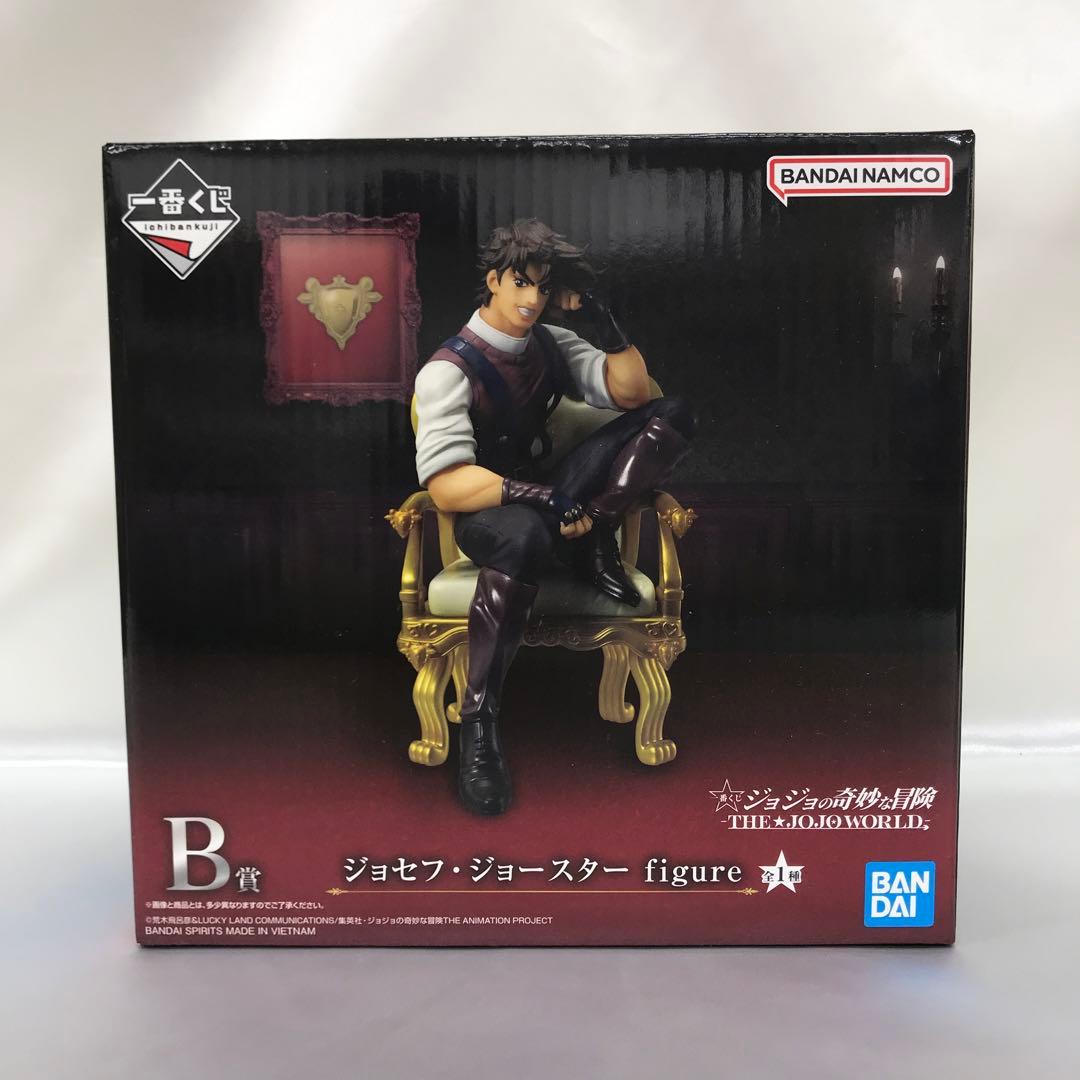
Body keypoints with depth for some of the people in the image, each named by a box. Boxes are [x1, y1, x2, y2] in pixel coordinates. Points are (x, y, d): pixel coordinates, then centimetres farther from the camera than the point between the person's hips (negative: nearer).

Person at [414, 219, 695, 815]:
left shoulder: (551, 343, 8)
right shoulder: (450, 368, -13)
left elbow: (631, 393, 7)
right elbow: (446, 484, -24)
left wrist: (605, 322, -7)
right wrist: (539, 497, -34)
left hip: (549, 494, 7)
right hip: (488, 511, -6)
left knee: (672, 415, -4)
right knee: (524, 534, -47)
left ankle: (592, 542, -18)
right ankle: (479, 722, -36)